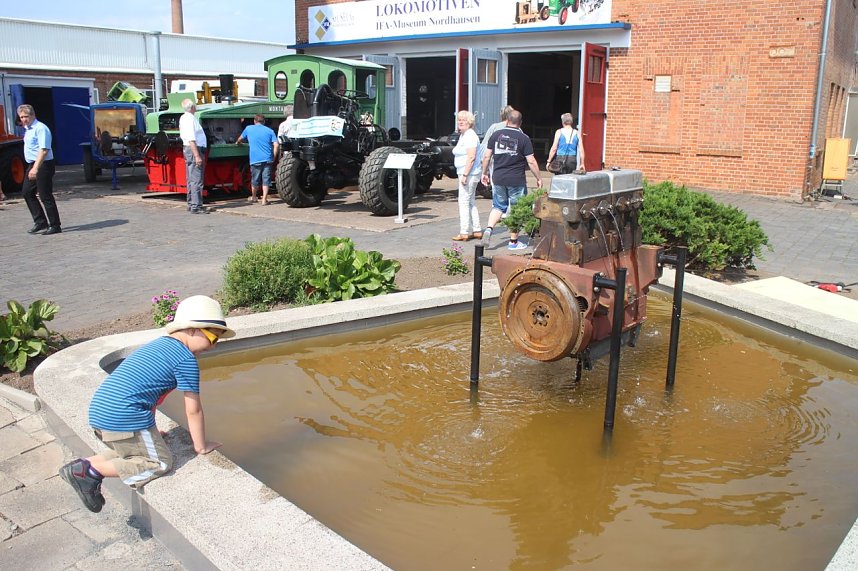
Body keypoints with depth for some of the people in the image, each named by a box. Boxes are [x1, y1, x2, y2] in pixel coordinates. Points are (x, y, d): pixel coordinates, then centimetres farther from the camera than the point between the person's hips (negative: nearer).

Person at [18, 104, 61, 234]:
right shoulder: (28, 129, 15)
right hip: (32, 165, 10)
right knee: (27, 192, 12)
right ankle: (40, 222, 19)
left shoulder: (40, 128, -15)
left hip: (43, 165, -10)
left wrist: (35, 168, -28)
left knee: (45, 196, -6)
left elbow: (44, 150, -23)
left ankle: (55, 226, 1)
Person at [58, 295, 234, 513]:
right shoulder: (186, 359, -9)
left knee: (132, 450, 28)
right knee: (160, 463, 3)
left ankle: (85, 463, 12)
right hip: (124, 419, -9)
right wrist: (201, 446, 9)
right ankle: (92, 471, -5)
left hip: (99, 412, 9)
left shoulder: (156, 345, 19)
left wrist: (152, 431, 36)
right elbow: (193, 409, -4)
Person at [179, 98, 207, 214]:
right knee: (196, 180, -11)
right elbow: (191, 140, -23)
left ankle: (191, 204, 20)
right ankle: (196, 206, -12)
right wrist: (197, 156, -25)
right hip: (194, 149, -11)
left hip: (187, 149, 11)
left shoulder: (183, 118, 16)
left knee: (191, 179, 14)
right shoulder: (190, 119, -17)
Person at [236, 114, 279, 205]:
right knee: (266, 180, 2)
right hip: (267, 159, 0)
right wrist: (273, 157, 3)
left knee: (255, 180, 15)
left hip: (255, 159, 1)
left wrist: (237, 143, 48)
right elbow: (276, 145, -4)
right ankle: (264, 200, -2)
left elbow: (241, 139, 27)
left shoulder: (248, 128, 9)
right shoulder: (269, 131, 6)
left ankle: (253, 197, 32)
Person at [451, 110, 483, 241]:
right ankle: (476, 231, 18)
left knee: (464, 202, -9)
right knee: (471, 202, 13)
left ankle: (464, 233, -6)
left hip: (469, 174, -11)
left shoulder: (470, 136, -14)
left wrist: (465, 175, -24)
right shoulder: (463, 135, 18)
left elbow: (471, 157, -22)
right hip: (465, 173, 11)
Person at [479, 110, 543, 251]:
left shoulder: (496, 135, 2)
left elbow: (486, 156, 4)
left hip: (498, 179, 3)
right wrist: (539, 178, 2)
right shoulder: (524, 138, -6)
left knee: (498, 206, 18)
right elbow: (531, 162, -8)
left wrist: (484, 173, 17)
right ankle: (513, 242, 13)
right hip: (517, 180, -3)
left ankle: (489, 229, -6)